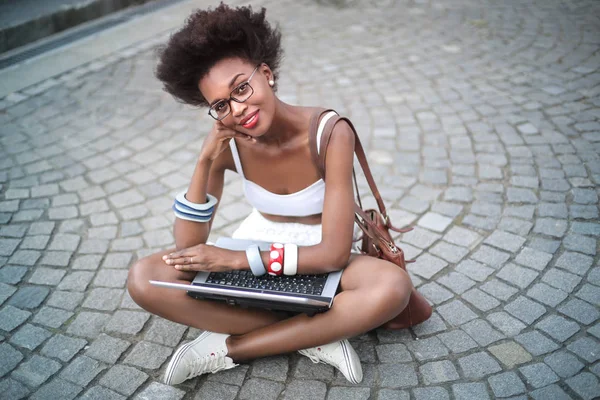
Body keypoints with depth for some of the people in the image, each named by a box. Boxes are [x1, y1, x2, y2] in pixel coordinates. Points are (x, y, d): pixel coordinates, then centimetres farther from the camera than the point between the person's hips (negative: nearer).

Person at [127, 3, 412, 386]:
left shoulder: (330, 133, -24)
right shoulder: (227, 142, -13)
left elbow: (335, 254, -26)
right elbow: (188, 246, -15)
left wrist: (235, 259, -24)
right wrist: (206, 161, -27)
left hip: (319, 263, -2)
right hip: (255, 250, 3)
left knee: (394, 286, -35)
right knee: (144, 279, -20)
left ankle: (228, 348, -23)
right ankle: (316, 334, -18)